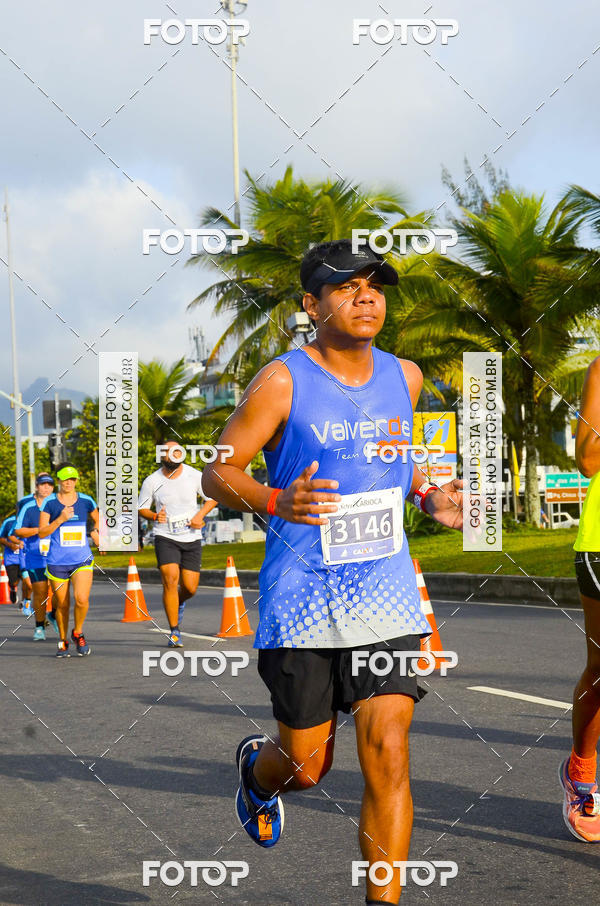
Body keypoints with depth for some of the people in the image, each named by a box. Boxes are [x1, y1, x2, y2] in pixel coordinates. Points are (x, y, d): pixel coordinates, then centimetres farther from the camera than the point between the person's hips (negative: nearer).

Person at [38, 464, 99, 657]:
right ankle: (63, 641, 26)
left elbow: (97, 520, 24)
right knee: (62, 604, 5)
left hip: (82, 560, 0)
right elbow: (41, 532, -5)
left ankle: (77, 633, 9)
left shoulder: (86, 501, 5)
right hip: (57, 562, 0)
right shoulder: (49, 503, -1)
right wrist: (60, 519, -18)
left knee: (82, 599, -18)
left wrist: (96, 532, 4)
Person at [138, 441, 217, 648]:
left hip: (192, 538, 2)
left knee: (190, 587, -1)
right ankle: (175, 632, -10)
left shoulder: (195, 476, -3)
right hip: (165, 537, -2)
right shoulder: (152, 481, -5)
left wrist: (200, 515, -8)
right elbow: (141, 508, 6)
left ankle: (179, 603, 39)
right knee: (170, 579, -20)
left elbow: (212, 497, 9)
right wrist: (154, 516, -16)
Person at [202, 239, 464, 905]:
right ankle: (257, 766, 46)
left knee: (388, 756, -9)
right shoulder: (282, 383, -8)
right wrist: (274, 502, -26)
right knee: (307, 765, 9)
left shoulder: (404, 376, 8)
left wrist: (427, 498, 8)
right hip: (301, 602, -3)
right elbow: (217, 474, -6)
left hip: (386, 599, 3)